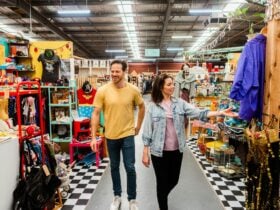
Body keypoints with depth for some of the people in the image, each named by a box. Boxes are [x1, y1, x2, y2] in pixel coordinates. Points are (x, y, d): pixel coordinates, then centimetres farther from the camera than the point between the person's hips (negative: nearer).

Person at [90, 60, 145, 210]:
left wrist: (138, 126, 8)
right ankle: (117, 196, 38)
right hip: (111, 136, 1)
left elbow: (142, 107, 8)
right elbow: (96, 114, -8)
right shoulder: (103, 90, -11)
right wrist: (93, 137, -10)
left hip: (127, 135, -1)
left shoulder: (133, 90, -9)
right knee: (114, 167, 17)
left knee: (130, 168, 5)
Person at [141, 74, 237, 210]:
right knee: (162, 182, 9)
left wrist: (221, 113, -22)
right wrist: (145, 153, -5)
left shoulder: (180, 103, 0)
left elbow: (199, 113, -9)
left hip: (177, 150, 4)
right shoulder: (153, 106, -7)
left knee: (173, 180, 19)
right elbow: (147, 131, -5)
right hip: (159, 151, -3)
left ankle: (162, 198, 51)